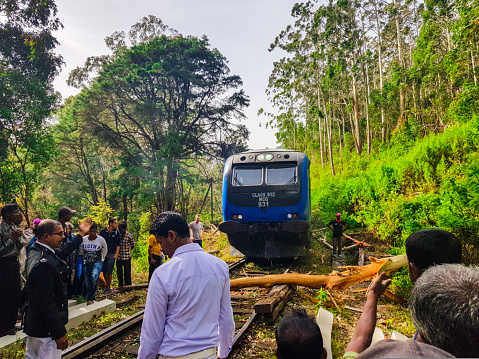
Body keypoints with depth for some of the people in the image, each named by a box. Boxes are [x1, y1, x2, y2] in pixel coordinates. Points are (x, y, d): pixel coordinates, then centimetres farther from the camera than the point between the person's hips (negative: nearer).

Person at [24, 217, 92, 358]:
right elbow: (46, 304, -28)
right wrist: (59, 334, -21)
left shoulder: (36, 252, 2)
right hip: (46, 330, -10)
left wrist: (81, 234, 29)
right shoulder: (43, 263, -29)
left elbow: (62, 251, 22)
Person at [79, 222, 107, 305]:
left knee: (94, 278, -24)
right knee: (87, 282, 4)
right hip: (86, 263, 3)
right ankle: (88, 298, 22)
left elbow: (104, 253, 7)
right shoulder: (83, 239, -7)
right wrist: (85, 260, 17)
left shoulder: (101, 240, -10)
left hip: (98, 262, -2)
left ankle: (90, 299, -12)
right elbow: (81, 252, 13)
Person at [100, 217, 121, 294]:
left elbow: (118, 244, 6)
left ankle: (108, 287, 9)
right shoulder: (103, 231, 2)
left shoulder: (116, 232, 2)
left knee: (109, 272, -4)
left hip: (112, 254, -1)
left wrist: (117, 254, -2)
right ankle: (107, 284, 26)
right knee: (104, 271, 7)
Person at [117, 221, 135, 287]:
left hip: (127, 257, -4)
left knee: (127, 272, 3)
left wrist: (127, 250, 1)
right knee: (119, 272, 12)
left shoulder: (129, 236, -7)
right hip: (119, 257, 4)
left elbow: (133, 245, 4)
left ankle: (128, 286, 16)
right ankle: (120, 285, 28)